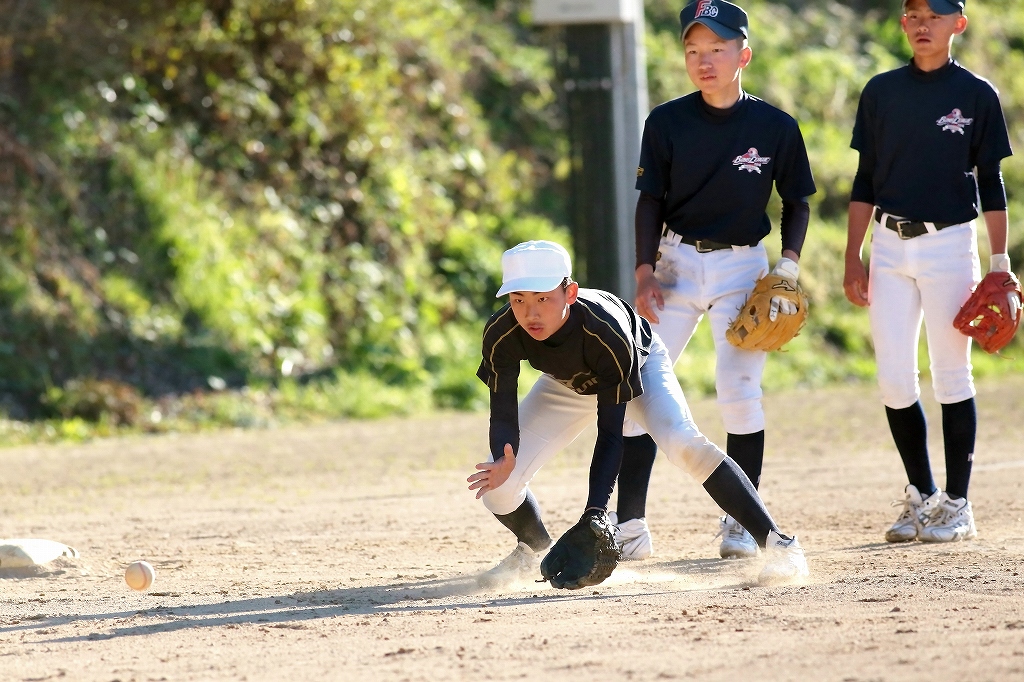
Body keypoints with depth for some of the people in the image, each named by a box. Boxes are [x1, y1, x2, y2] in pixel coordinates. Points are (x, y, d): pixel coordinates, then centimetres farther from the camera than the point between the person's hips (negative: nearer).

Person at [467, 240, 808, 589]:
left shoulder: (606, 331, -42)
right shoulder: (501, 334, -34)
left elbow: (610, 435, -40)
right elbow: (503, 415, -29)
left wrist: (594, 515, -50)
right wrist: (503, 461, -54)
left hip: (640, 364, -4)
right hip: (568, 386, 4)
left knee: (683, 442, -32)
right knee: (497, 484, -10)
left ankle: (776, 542, -25)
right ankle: (534, 548, 25)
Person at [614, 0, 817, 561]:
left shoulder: (776, 127, -4)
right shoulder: (667, 123, -2)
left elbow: (796, 201, 5)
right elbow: (651, 201, 2)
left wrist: (788, 264, -8)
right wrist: (645, 271, -7)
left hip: (743, 266, -1)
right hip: (677, 263, 1)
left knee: (740, 393, -10)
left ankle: (741, 522, 4)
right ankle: (629, 525, -2)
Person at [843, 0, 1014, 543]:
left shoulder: (977, 95, 1)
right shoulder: (881, 92, 9)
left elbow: (992, 184, 3)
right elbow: (866, 180, 12)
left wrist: (1000, 263, -2)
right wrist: (853, 258, 6)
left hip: (950, 242, -3)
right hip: (889, 245, 3)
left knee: (951, 375, -1)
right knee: (894, 380, 0)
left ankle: (956, 504, 5)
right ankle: (921, 496, 13)